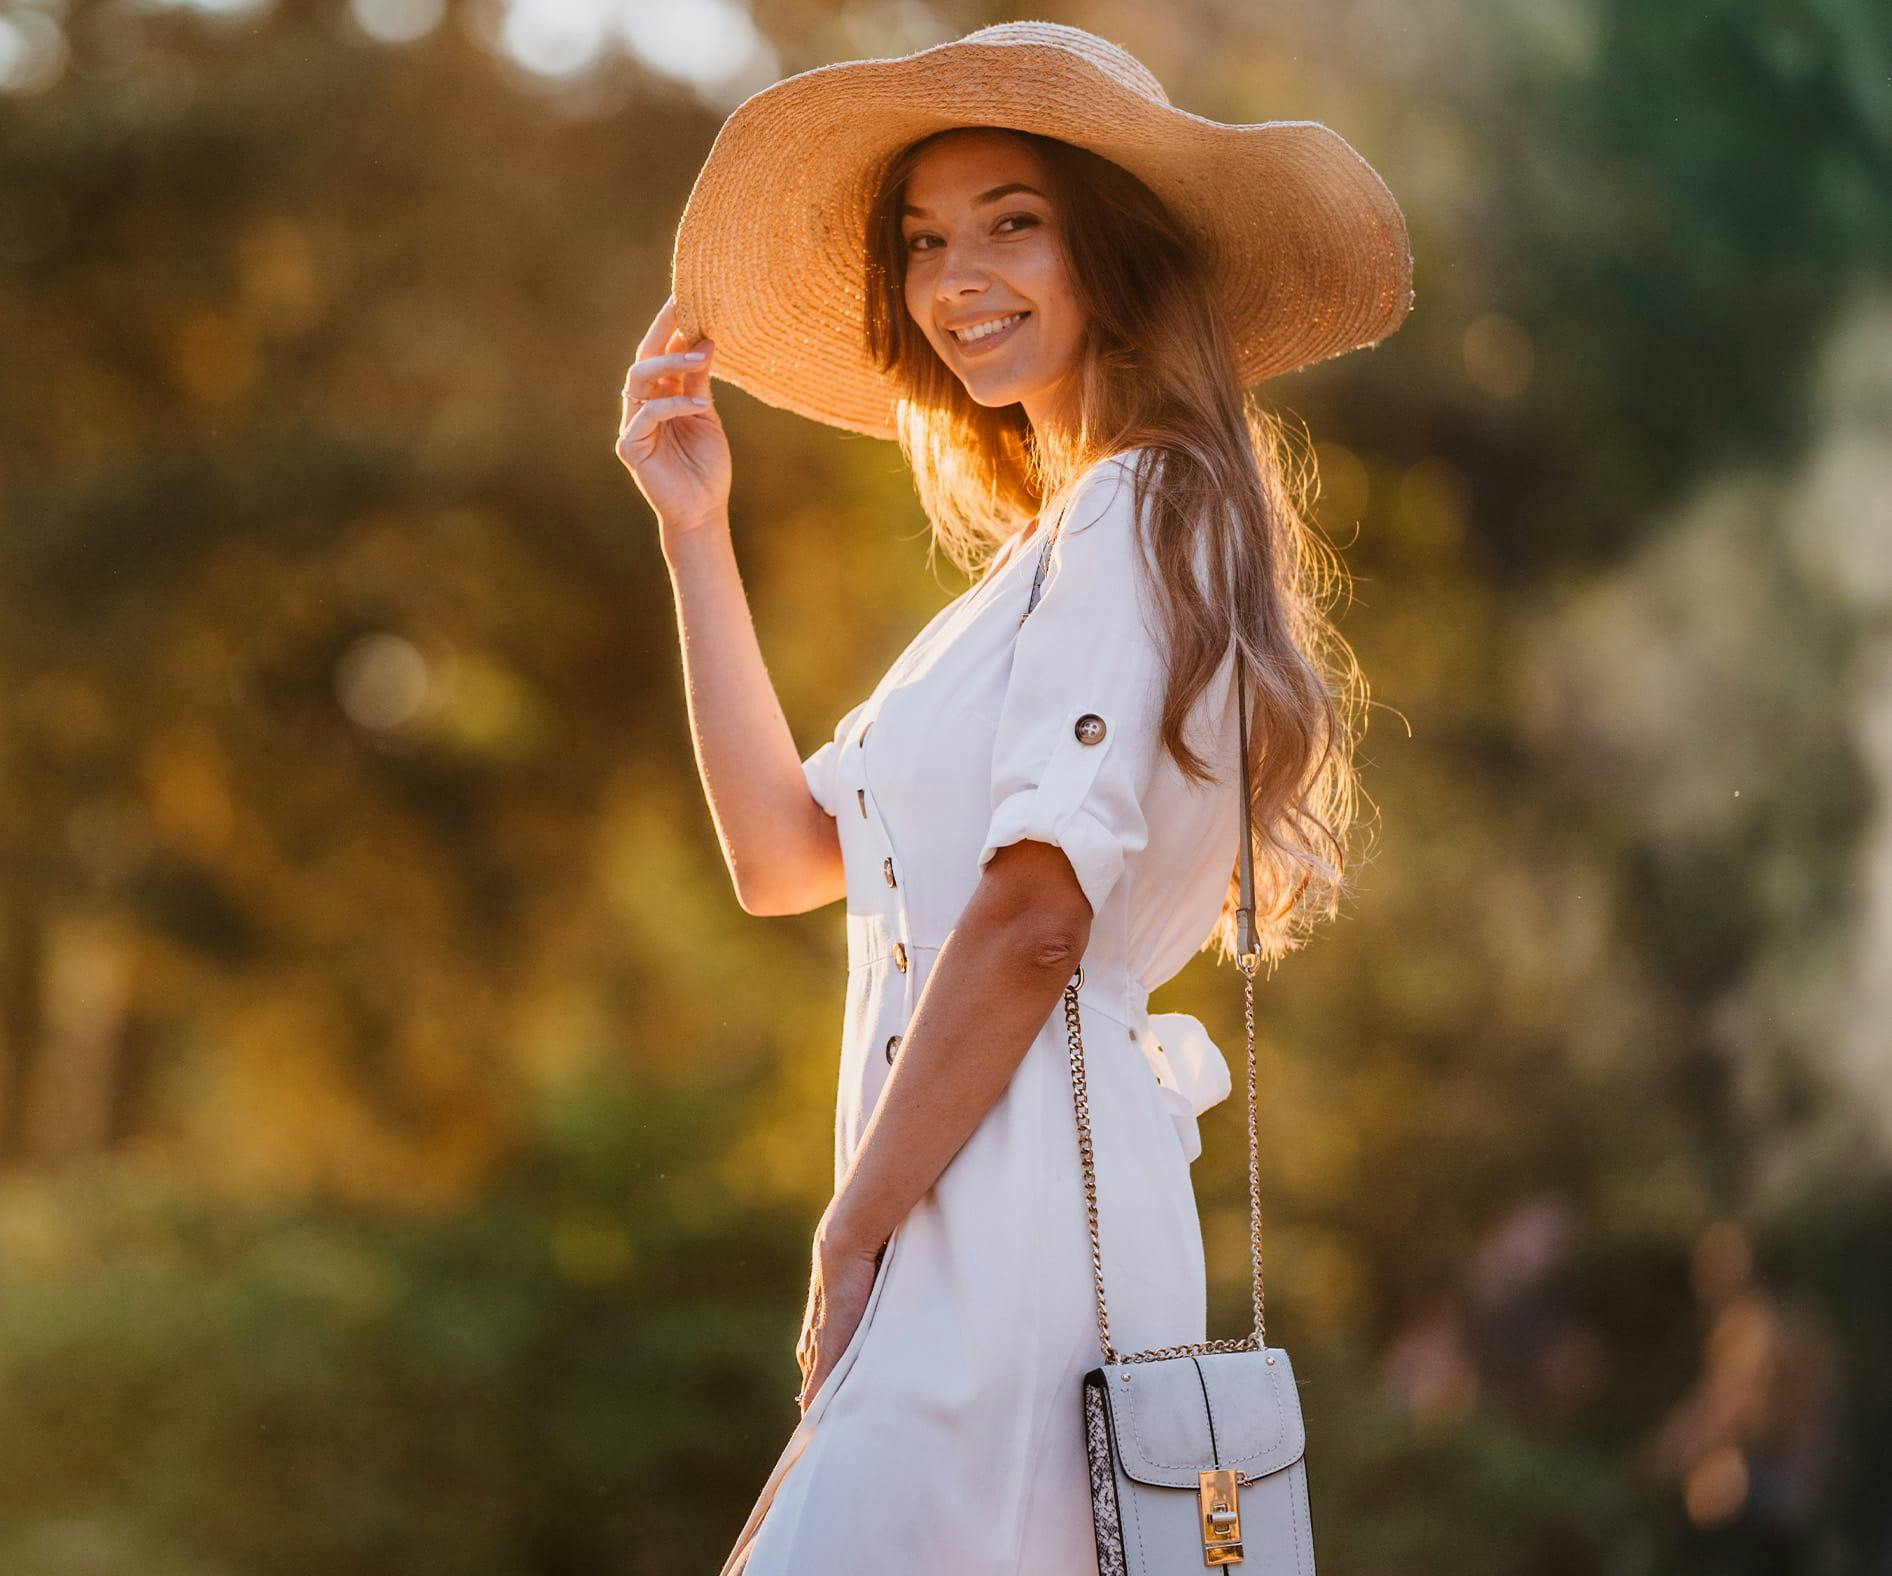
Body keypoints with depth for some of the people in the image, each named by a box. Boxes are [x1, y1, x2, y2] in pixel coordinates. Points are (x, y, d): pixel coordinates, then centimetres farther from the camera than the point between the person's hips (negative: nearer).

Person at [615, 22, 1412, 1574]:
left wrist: (853, 1236, -11)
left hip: (1016, 1211, -9)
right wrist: (697, 534, 15)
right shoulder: (1053, 548, 21)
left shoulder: (1134, 516, -9)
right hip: (977, 1236, 9)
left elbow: (1032, 921, -15)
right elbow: (785, 850, 19)